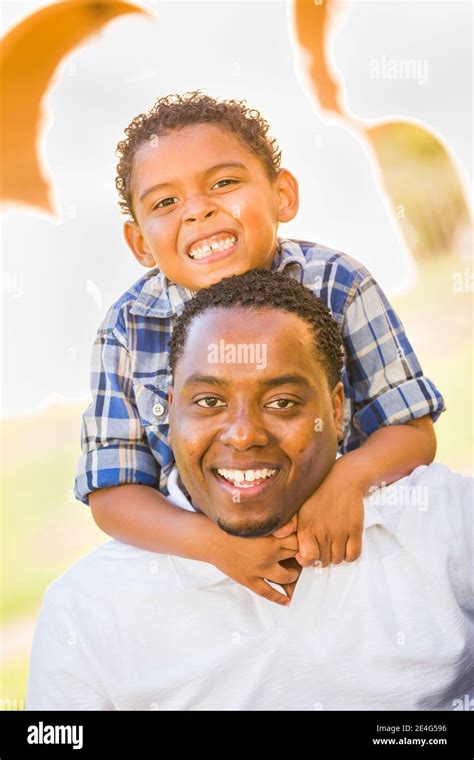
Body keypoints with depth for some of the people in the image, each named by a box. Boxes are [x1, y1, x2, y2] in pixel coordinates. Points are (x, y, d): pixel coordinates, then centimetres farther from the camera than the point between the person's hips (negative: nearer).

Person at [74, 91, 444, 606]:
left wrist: (352, 475, -27)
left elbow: (412, 432, -5)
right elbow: (111, 492, -8)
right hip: (196, 564, 0)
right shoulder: (127, 327, -7)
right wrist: (212, 541, -26)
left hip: (342, 552, 0)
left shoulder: (339, 287, -8)